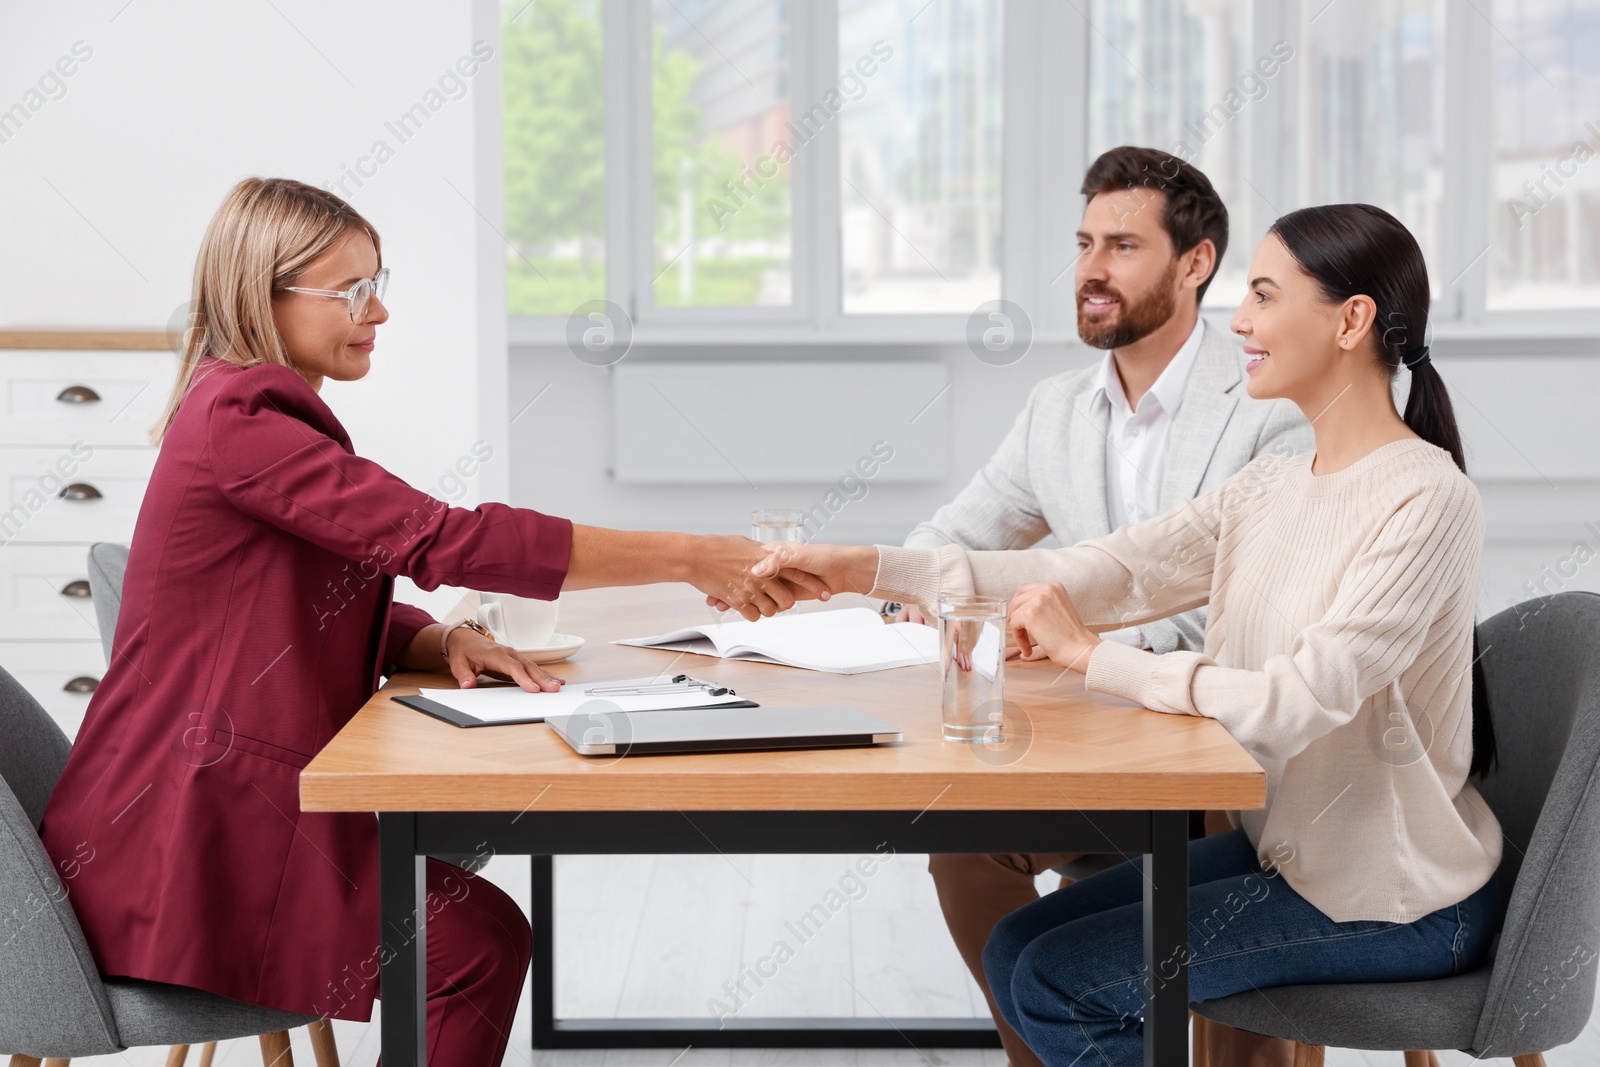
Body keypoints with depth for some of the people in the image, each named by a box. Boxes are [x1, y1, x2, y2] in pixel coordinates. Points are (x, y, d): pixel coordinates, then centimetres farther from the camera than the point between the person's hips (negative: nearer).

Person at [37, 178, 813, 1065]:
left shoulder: (270, 418, 15)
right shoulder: (235, 423, -18)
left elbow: (346, 616, 17)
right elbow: (439, 538, -25)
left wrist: (447, 644, -7)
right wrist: (689, 560, -24)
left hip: (238, 807, 10)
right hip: (184, 834, -10)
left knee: (476, 917, 2)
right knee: (477, 942, -14)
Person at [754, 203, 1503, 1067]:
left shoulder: (1425, 498, -20)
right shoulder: (1269, 488, 7)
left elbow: (1295, 703, -28)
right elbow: (1100, 573, 1)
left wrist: (1091, 656, -22)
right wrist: (863, 568, -5)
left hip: (1393, 898, -8)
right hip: (1284, 848, 8)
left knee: (1058, 985, -11)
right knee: (1019, 947, 6)